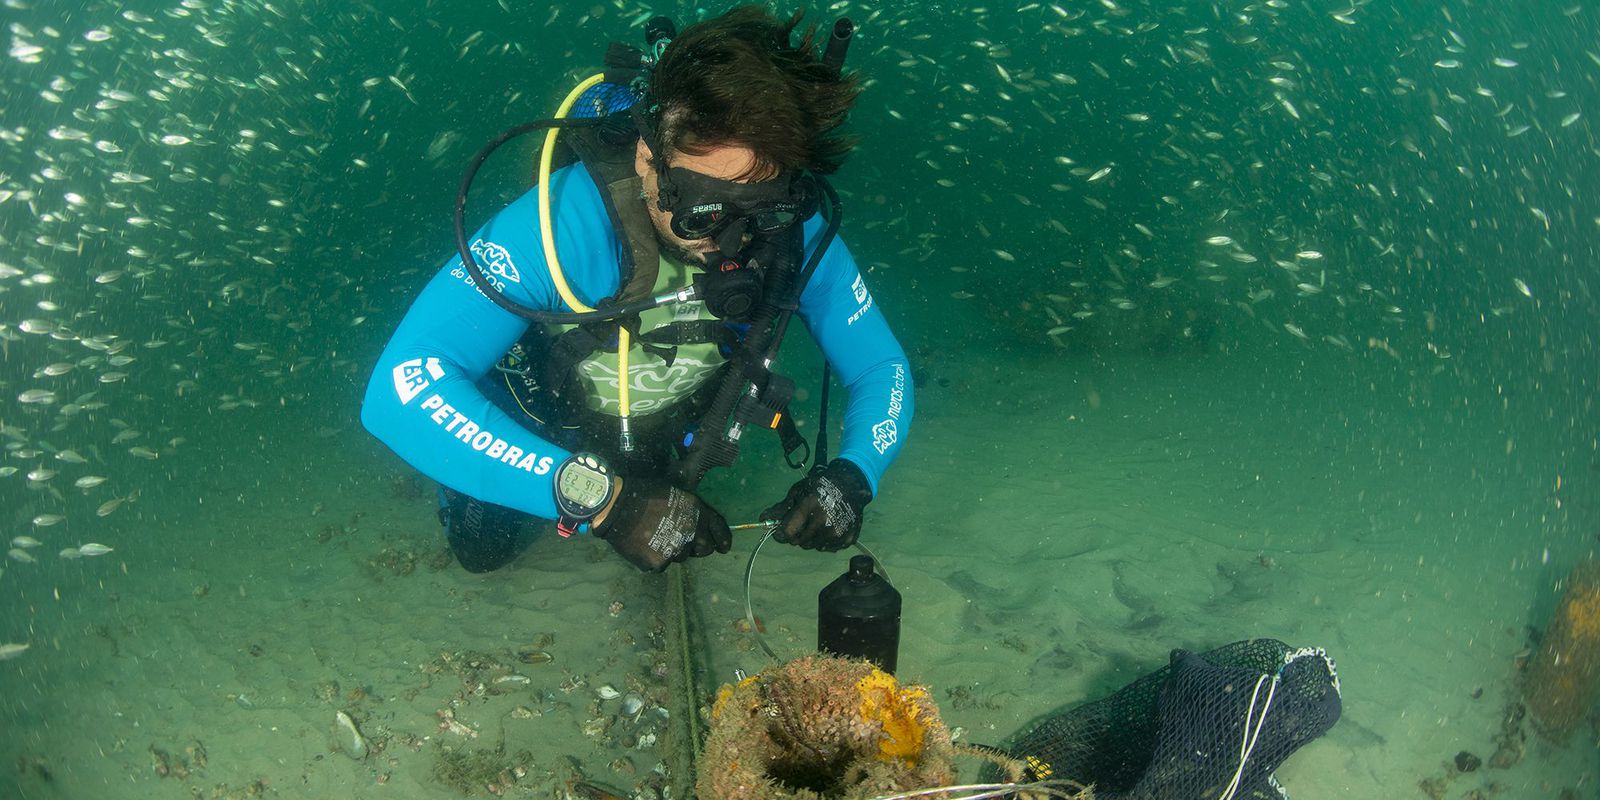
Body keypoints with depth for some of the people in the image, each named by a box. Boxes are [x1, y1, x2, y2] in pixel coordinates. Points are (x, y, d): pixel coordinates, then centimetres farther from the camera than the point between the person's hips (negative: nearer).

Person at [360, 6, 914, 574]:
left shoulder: (794, 233, -32)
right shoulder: (563, 222, -45)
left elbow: (881, 367, -19)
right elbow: (400, 388, -53)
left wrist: (851, 475, -42)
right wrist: (595, 495, -61)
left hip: (654, 442, 4)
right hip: (529, 442, -3)